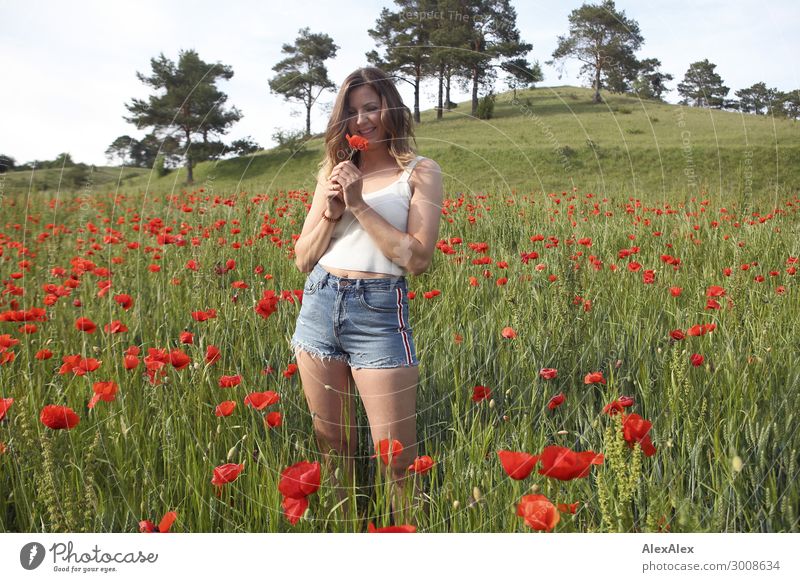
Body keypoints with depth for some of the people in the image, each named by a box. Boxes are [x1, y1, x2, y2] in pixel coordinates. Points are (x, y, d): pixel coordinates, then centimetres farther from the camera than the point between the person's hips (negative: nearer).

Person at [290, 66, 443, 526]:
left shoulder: (420, 172, 1)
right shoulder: (334, 172, 14)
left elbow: (418, 258, -11)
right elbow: (304, 259, 12)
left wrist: (360, 204, -12)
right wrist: (330, 212, -5)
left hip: (380, 313, -4)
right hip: (319, 305, 5)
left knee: (396, 459, -4)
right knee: (333, 447, 13)